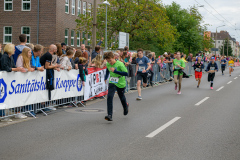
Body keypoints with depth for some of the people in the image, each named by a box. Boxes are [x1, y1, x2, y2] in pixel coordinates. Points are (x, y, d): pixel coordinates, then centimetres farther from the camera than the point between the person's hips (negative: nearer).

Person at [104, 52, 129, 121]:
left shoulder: (120, 64, -22)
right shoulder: (108, 64, -3)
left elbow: (126, 73, -27)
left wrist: (115, 71, -32)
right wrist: (106, 78, 20)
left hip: (120, 84, -3)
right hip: (112, 83, 3)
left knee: (122, 97, 16)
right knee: (109, 97, -18)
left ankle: (126, 106, 55)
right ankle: (110, 115, -22)